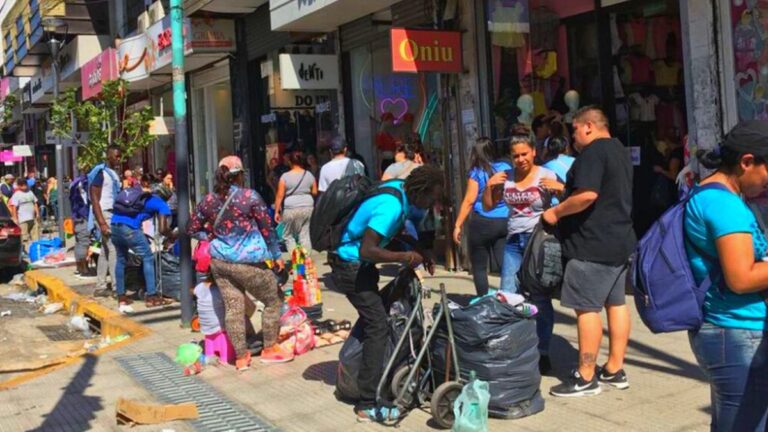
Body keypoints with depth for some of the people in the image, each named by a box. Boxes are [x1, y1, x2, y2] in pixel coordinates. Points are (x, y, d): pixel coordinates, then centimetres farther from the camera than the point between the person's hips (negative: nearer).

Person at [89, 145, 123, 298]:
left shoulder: (113, 173, 15)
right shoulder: (100, 173, -11)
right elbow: (95, 200, -16)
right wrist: (102, 223, -22)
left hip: (113, 214, 9)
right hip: (104, 214, -9)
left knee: (105, 251, 11)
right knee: (113, 250, -12)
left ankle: (100, 287, 17)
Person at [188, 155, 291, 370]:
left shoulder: (208, 200, 2)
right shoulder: (250, 196, -11)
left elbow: (193, 229, 10)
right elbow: (267, 228, -7)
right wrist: (277, 255, 2)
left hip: (220, 261, 5)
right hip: (248, 261, -5)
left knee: (233, 306, 10)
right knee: (273, 301, 13)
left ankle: (241, 357, 15)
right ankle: (269, 349, 21)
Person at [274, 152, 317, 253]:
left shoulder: (285, 176, -5)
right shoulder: (309, 175, 4)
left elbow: (280, 196, -6)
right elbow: (315, 193, 9)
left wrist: (277, 211, -1)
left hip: (291, 209, -3)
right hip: (308, 207, 3)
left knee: (288, 235, 9)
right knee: (305, 235, 6)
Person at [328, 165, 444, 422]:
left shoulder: (400, 189, -1)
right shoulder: (391, 206, -29)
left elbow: (394, 232, 15)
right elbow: (367, 250, -35)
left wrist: (420, 253, 4)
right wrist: (405, 257, -24)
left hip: (358, 264, 10)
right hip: (351, 267, -10)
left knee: (372, 319, 22)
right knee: (378, 326, -12)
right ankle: (368, 405, -10)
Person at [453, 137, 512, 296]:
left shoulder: (476, 173, -4)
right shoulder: (506, 168, 7)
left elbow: (469, 201, -8)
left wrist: (458, 225, -5)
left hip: (482, 223, -4)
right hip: (505, 222, 4)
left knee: (479, 267, 7)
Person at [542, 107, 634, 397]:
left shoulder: (593, 151, -14)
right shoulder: (620, 150, 18)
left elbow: (588, 194, -28)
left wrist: (556, 212, -15)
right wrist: (565, 188, 22)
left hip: (593, 244, -11)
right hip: (620, 241, 11)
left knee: (586, 308, -6)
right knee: (616, 303, 13)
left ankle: (586, 378, -2)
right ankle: (615, 370, 21)